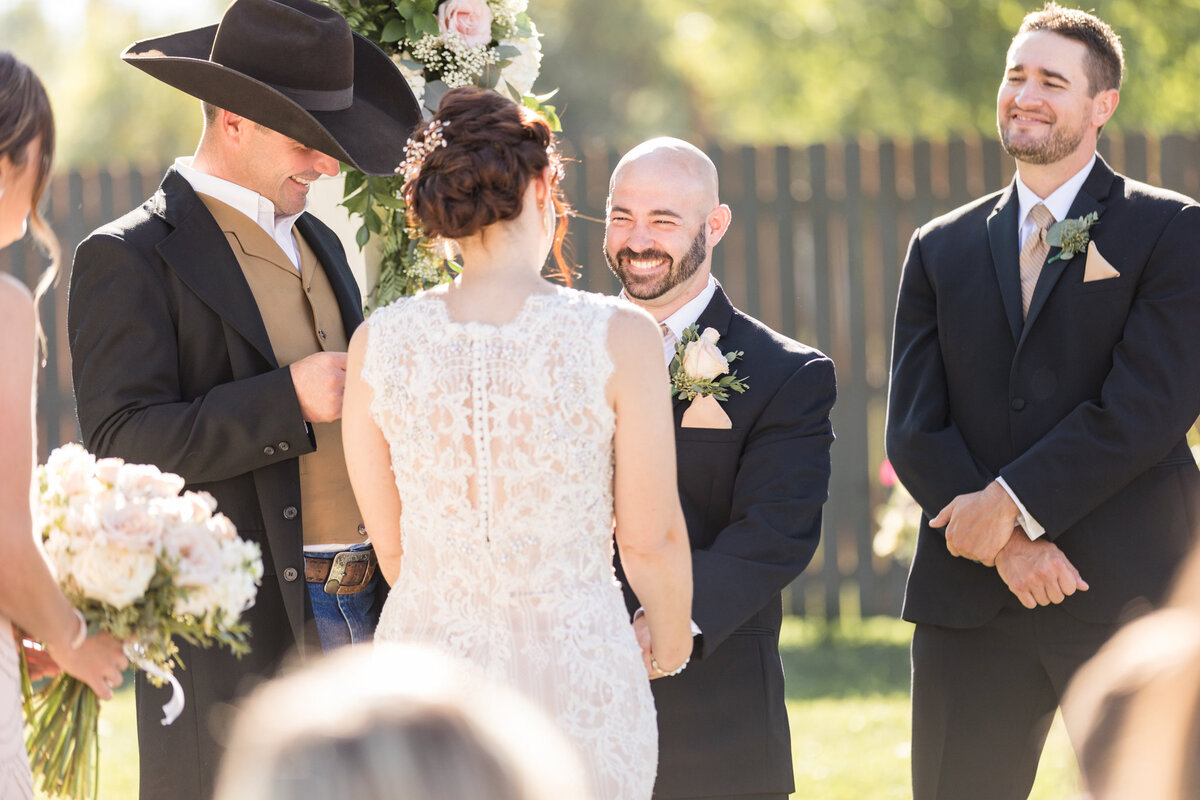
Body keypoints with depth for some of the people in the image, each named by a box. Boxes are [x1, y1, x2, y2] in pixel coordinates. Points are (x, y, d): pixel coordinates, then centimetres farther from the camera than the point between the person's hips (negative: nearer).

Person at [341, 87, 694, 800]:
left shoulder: (378, 345, -2)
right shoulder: (620, 338, -9)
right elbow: (651, 537, -4)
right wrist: (670, 642, 17)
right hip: (579, 672, -2)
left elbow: (391, 547, 6)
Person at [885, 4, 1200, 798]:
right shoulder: (942, 249, 14)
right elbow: (914, 428, 5)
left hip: (1129, 595, -3)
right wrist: (1004, 544, -10)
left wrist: (1012, 502, -14)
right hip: (971, 606, 4)